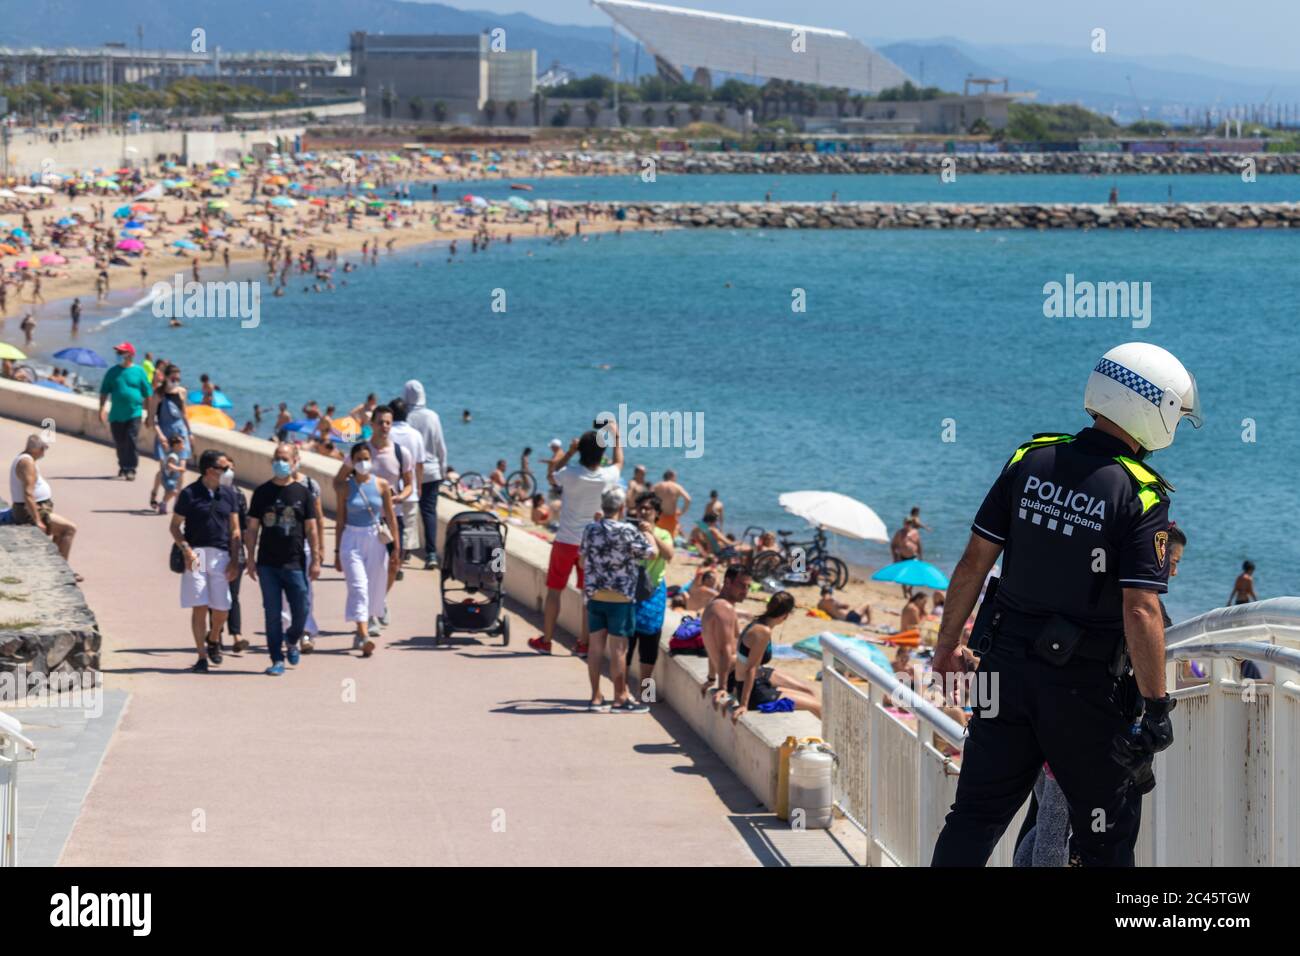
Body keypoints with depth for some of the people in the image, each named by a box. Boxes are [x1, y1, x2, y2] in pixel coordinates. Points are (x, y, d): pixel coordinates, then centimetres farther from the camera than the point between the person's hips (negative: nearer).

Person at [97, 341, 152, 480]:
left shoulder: (138, 371, 0)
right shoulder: (113, 372, 6)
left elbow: (147, 394, 6)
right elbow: (104, 391, 9)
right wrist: (102, 409, -2)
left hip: (134, 413, -3)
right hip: (116, 415, 3)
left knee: (131, 442, -12)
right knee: (119, 443, 9)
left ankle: (131, 469, -10)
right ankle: (123, 466, 27)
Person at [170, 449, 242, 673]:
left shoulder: (228, 493, 7)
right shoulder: (190, 493, -3)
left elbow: (234, 529, 10)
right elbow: (175, 526, 1)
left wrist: (234, 560, 2)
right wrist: (186, 550, -14)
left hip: (221, 555, 3)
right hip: (196, 554, -3)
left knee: (222, 608, 2)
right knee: (199, 606, -5)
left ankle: (213, 638, 34)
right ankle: (202, 658, 1)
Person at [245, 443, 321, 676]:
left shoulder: (302, 493, 5)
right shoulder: (262, 492, 5)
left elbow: (311, 529, 5)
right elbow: (252, 528, 7)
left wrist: (315, 560, 0)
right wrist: (250, 559, 1)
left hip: (295, 563, 0)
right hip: (267, 564, 0)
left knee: (301, 612, 0)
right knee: (272, 614, 1)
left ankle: (291, 641, 29)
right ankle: (277, 660, 7)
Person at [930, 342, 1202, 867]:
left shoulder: (1031, 460, 0)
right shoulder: (1141, 495, -15)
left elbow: (975, 560, 3)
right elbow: (1140, 611, -20)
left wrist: (947, 645, 13)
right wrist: (1156, 706, -13)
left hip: (1009, 664, 4)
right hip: (1087, 685, -4)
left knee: (976, 814, 10)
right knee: (1105, 833, 10)